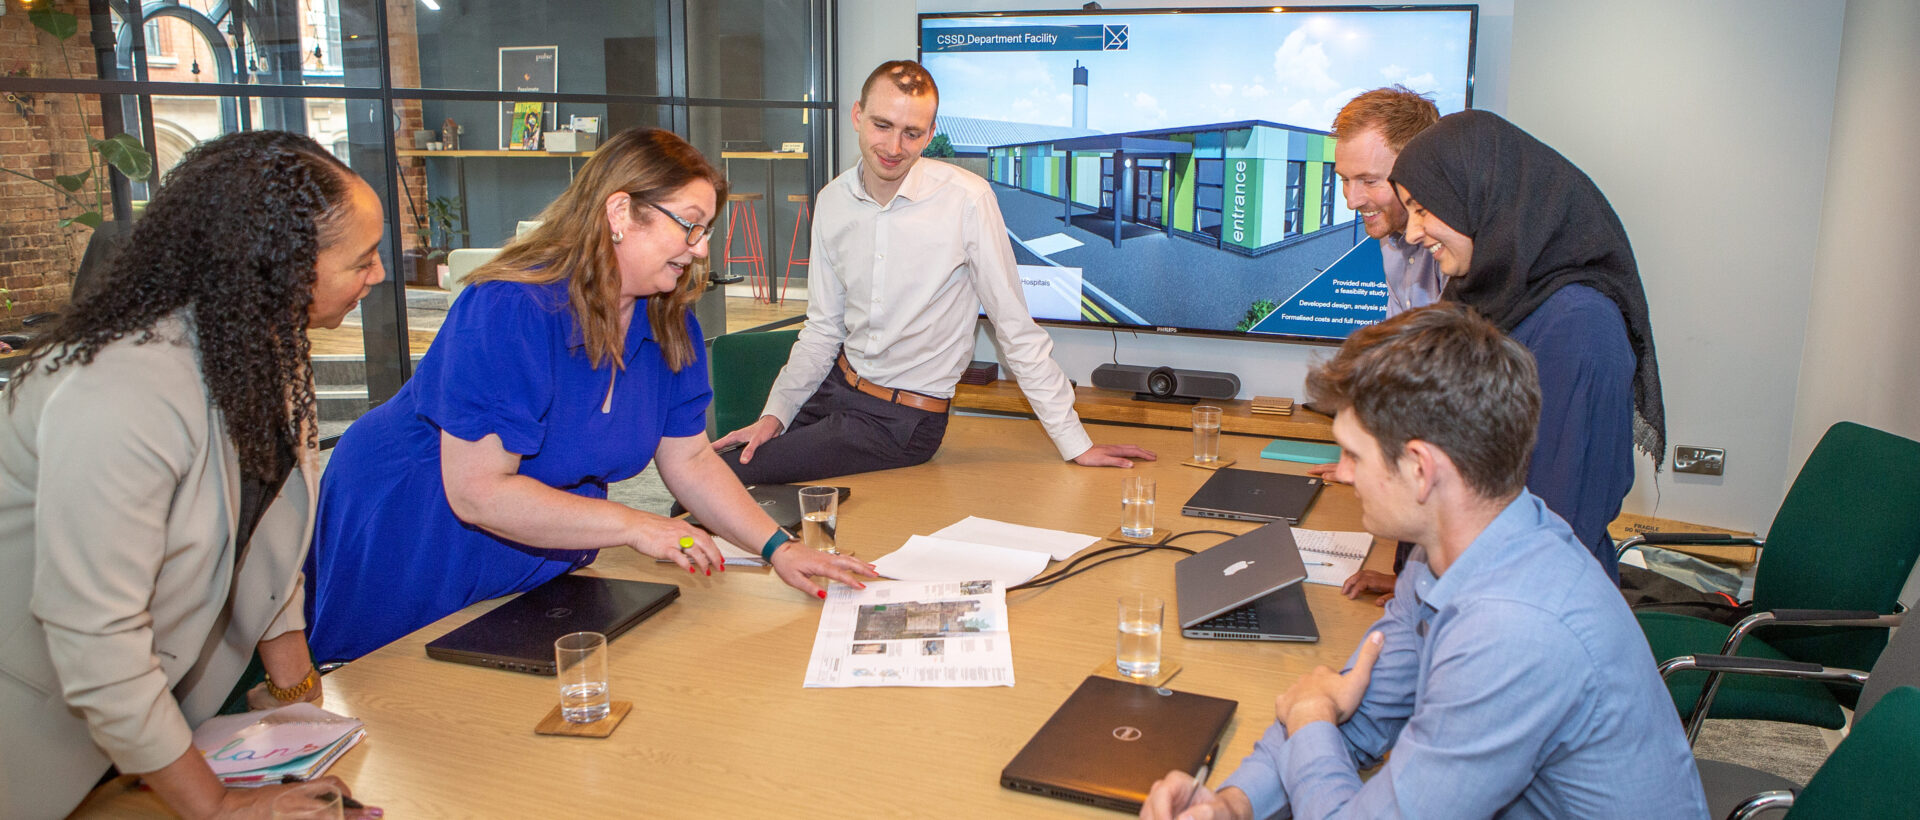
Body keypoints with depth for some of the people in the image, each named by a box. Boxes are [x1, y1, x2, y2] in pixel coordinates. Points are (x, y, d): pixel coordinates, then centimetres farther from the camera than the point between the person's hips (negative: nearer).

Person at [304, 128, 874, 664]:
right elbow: (478, 492, -31)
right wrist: (634, 526, -30)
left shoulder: (669, 323, -5)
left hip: (538, 571, 7)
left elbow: (690, 461, 0)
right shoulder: (509, 312, -29)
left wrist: (778, 549, -11)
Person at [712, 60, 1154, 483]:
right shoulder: (832, 201, 0)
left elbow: (1017, 331, -13)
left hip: (902, 422, -6)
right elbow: (823, 328, 8)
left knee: (733, 473, -15)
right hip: (837, 386, 6)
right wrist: (774, 415, -3)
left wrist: (1076, 445, -11)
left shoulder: (967, 199, -17)